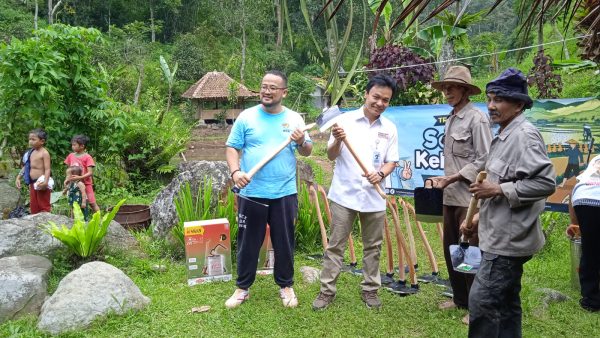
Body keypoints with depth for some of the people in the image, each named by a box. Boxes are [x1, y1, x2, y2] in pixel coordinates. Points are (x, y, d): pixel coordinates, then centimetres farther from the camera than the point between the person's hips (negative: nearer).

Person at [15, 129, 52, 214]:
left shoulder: (44, 153, -13)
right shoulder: (30, 152, 12)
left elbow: (47, 169, -20)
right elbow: (25, 167, 21)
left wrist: (45, 181, -33)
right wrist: (18, 178, 17)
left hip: (41, 183, -9)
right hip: (32, 183, 9)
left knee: (44, 206, -2)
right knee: (33, 207, 15)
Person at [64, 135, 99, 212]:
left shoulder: (87, 157, -11)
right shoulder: (71, 156, 5)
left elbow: (90, 173, -16)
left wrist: (79, 177, -28)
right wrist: (67, 179, -2)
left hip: (85, 184, -5)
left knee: (92, 203, -1)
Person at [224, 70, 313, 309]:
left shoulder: (294, 118, 4)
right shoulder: (246, 117, 0)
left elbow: (307, 152, 7)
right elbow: (232, 148, 0)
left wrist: (301, 142, -16)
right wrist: (235, 171, -18)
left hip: (285, 194, 1)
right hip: (251, 194, -1)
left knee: (284, 243, 12)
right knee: (248, 243, 10)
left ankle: (286, 286, 31)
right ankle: (242, 288, 27)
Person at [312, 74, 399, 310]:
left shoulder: (390, 129, 3)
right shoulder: (345, 120, -5)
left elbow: (392, 161, 6)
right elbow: (331, 156, -4)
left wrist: (381, 173, -15)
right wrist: (338, 141, -26)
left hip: (374, 197, 3)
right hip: (344, 195, -3)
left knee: (373, 246, 13)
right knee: (335, 245, 4)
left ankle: (370, 290, 28)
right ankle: (327, 291, 15)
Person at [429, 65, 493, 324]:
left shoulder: (477, 118, -10)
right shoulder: (450, 119, 13)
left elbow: (484, 160, -15)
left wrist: (453, 178, -16)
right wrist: (444, 178, 6)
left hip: (469, 196, -8)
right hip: (451, 195, 8)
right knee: (450, 249, 15)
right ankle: (460, 298, 32)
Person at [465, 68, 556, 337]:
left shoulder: (524, 134, -16)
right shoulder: (503, 136, 14)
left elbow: (545, 183, -24)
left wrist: (498, 189, -22)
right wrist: (480, 216, 19)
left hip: (509, 238, -10)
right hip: (501, 236, 10)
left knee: (482, 301, -7)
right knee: (505, 303, 18)